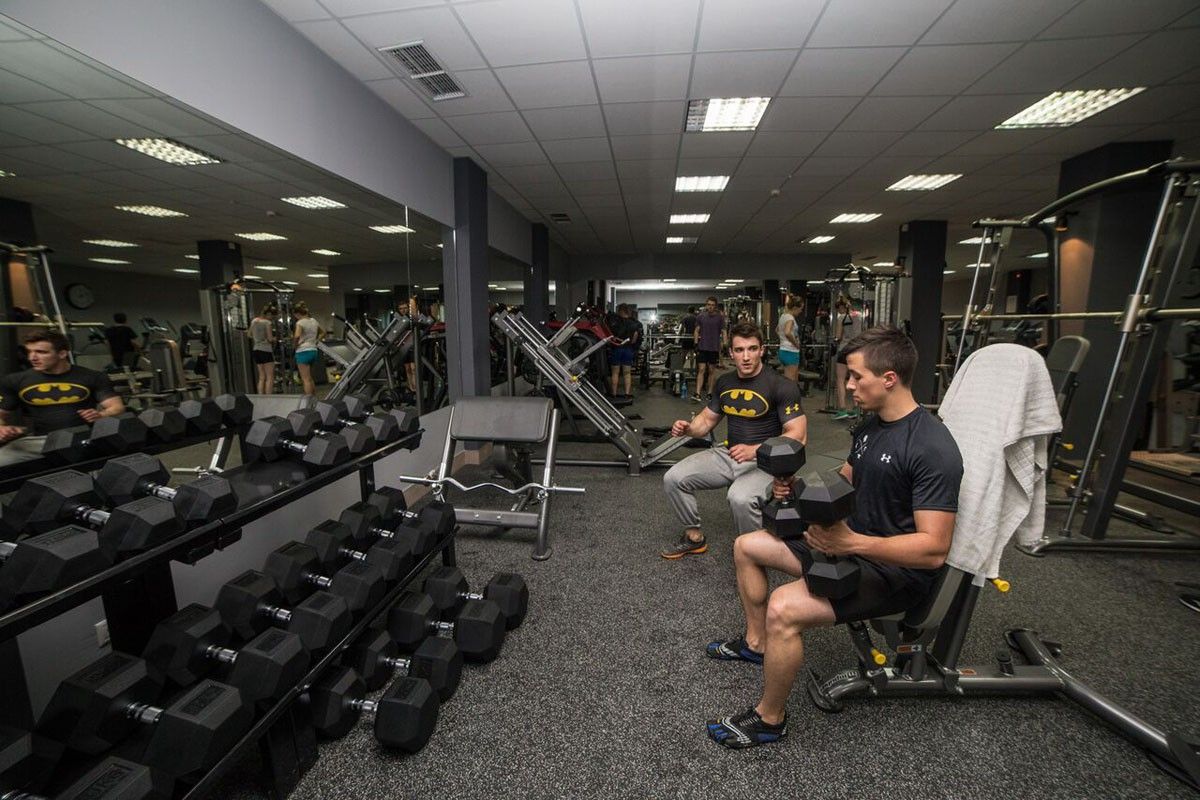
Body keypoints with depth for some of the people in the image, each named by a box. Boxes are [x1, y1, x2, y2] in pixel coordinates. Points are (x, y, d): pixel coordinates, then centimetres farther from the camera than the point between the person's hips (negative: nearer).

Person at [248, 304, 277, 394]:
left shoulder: (254, 321, 9)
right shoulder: (268, 323, -12)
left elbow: (249, 334, 19)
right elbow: (270, 338, -13)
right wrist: (275, 338, 7)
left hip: (256, 350, 7)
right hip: (266, 350, -7)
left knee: (261, 377, 12)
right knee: (270, 378, -3)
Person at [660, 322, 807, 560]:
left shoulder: (781, 386, -14)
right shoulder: (724, 382, 5)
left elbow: (797, 435, -17)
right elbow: (707, 419, 15)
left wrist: (755, 450, -30)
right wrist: (687, 428, -8)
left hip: (765, 461, -6)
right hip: (728, 453, 6)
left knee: (740, 498, -36)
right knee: (673, 478, -8)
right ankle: (694, 537, 12)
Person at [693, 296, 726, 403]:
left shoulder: (720, 317, 2)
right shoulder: (700, 317, 5)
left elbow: (723, 332, 3)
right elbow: (697, 331, 8)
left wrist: (724, 345, -5)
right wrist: (696, 344, 0)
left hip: (714, 348, 0)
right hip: (702, 347, 0)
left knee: (712, 370, 7)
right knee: (701, 370, -6)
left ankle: (709, 393, 16)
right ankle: (698, 394, -9)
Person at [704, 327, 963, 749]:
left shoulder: (931, 448, -25)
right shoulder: (870, 426, 3)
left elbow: (933, 549, -28)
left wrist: (852, 542, -38)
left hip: (896, 569, -9)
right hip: (852, 541, 10)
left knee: (783, 609, -30)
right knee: (747, 547, 12)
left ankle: (769, 719, -2)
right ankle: (756, 643, 30)